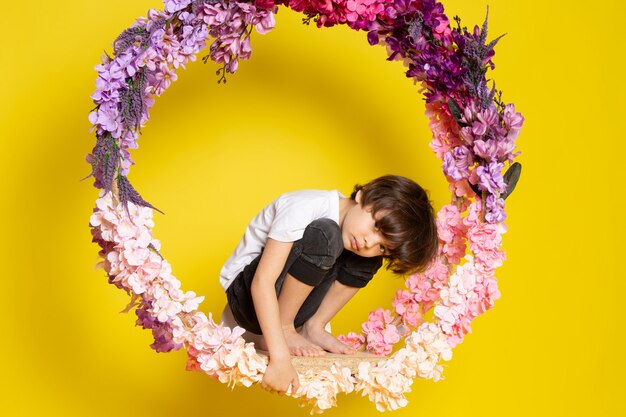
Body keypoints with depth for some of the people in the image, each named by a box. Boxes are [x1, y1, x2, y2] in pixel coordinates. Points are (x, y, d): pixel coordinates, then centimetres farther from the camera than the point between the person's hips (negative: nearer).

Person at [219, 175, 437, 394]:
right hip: (247, 295, -6)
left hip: (290, 308, 7)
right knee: (323, 236, -31)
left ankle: (313, 328, -6)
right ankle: (284, 330, -19)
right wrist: (279, 357, -42)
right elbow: (262, 281, -35)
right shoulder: (306, 208, -29)